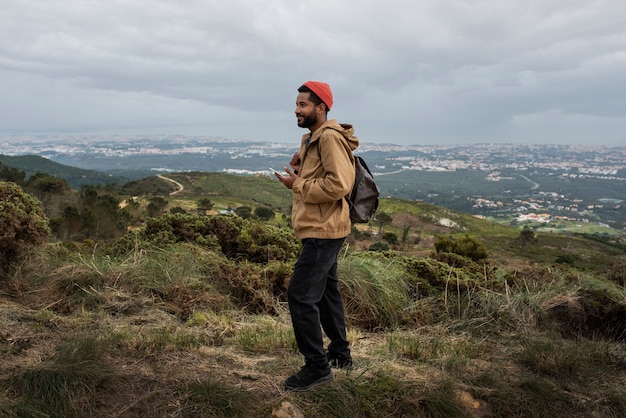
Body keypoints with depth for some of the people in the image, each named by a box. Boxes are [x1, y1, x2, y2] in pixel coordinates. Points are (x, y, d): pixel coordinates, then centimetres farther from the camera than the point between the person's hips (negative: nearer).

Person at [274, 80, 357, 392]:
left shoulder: (330, 137, -16)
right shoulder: (311, 138, 16)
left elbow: (339, 184, -25)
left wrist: (297, 184, -17)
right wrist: (300, 167, 2)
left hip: (323, 230, -11)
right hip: (322, 229, 11)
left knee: (300, 295, -10)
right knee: (326, 290, 19)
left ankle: (317, 367, 3)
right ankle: (340, 353, 34)